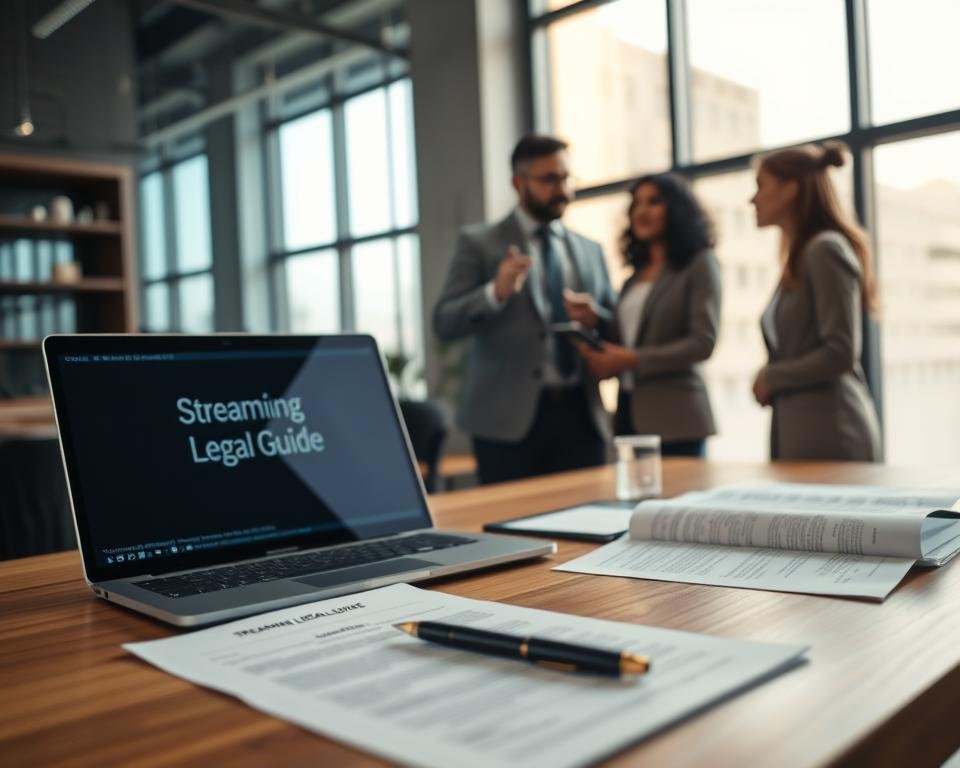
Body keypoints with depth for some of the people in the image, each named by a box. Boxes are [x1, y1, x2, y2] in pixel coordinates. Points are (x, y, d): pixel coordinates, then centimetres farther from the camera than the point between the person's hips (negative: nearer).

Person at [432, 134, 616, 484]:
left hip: (580, 414, 4)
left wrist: (595, 317, -5)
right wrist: (496, 292, -21)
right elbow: (444, 324, -4)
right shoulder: (478, 242, 4)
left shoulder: (590, 250, 16)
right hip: (509, 417, -3)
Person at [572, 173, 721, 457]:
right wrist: (597, 353, -5)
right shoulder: (636, 274, 18)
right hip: (629, 412, 6)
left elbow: (703, 342, -11)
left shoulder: (700, 264, -1)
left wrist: (633, 359, -17)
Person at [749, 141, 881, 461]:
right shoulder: (801, 256, 15)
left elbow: (841, 353, -17)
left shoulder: (826, 249, -10)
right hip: (797, 428, 8)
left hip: (829, 431, -8)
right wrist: (770, 378, -1)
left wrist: (770, 377, -6)